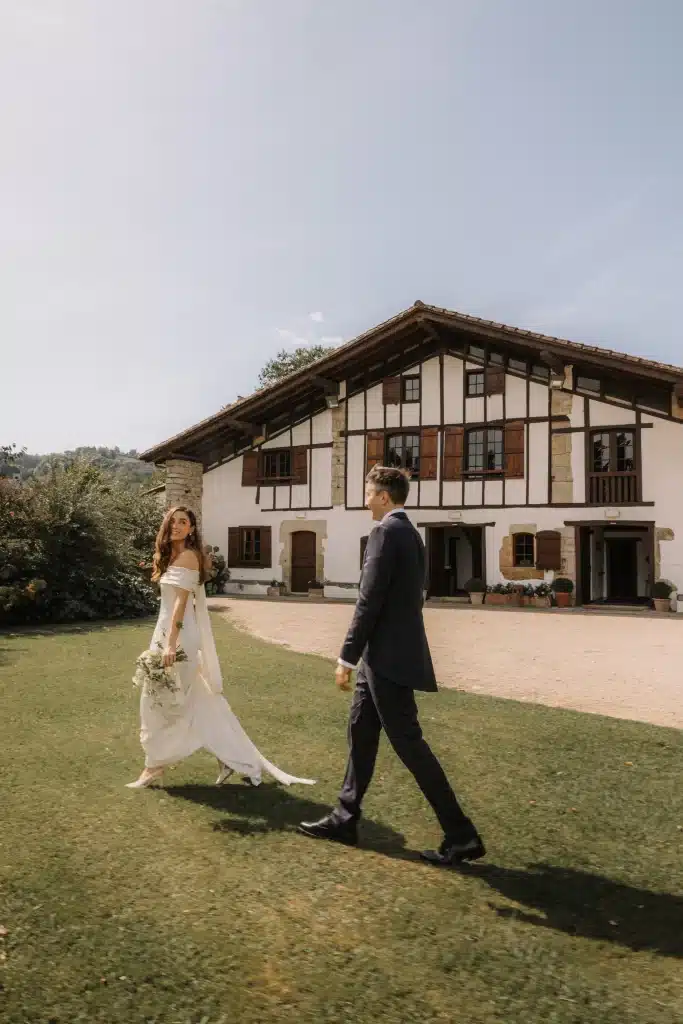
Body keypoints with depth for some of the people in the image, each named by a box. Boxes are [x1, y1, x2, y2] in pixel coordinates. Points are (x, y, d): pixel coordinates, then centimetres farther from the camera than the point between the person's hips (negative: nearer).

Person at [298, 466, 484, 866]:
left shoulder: (386, 532, -16)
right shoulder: (409, 532, 14)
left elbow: (370, 601, -21)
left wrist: (347, 657, -15)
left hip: (388, 655, -10)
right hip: (390, 653, 10)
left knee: (408, 743, -2)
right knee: (360, 731, 16)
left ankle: (462, 836, 8)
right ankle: (345, 818, 28)